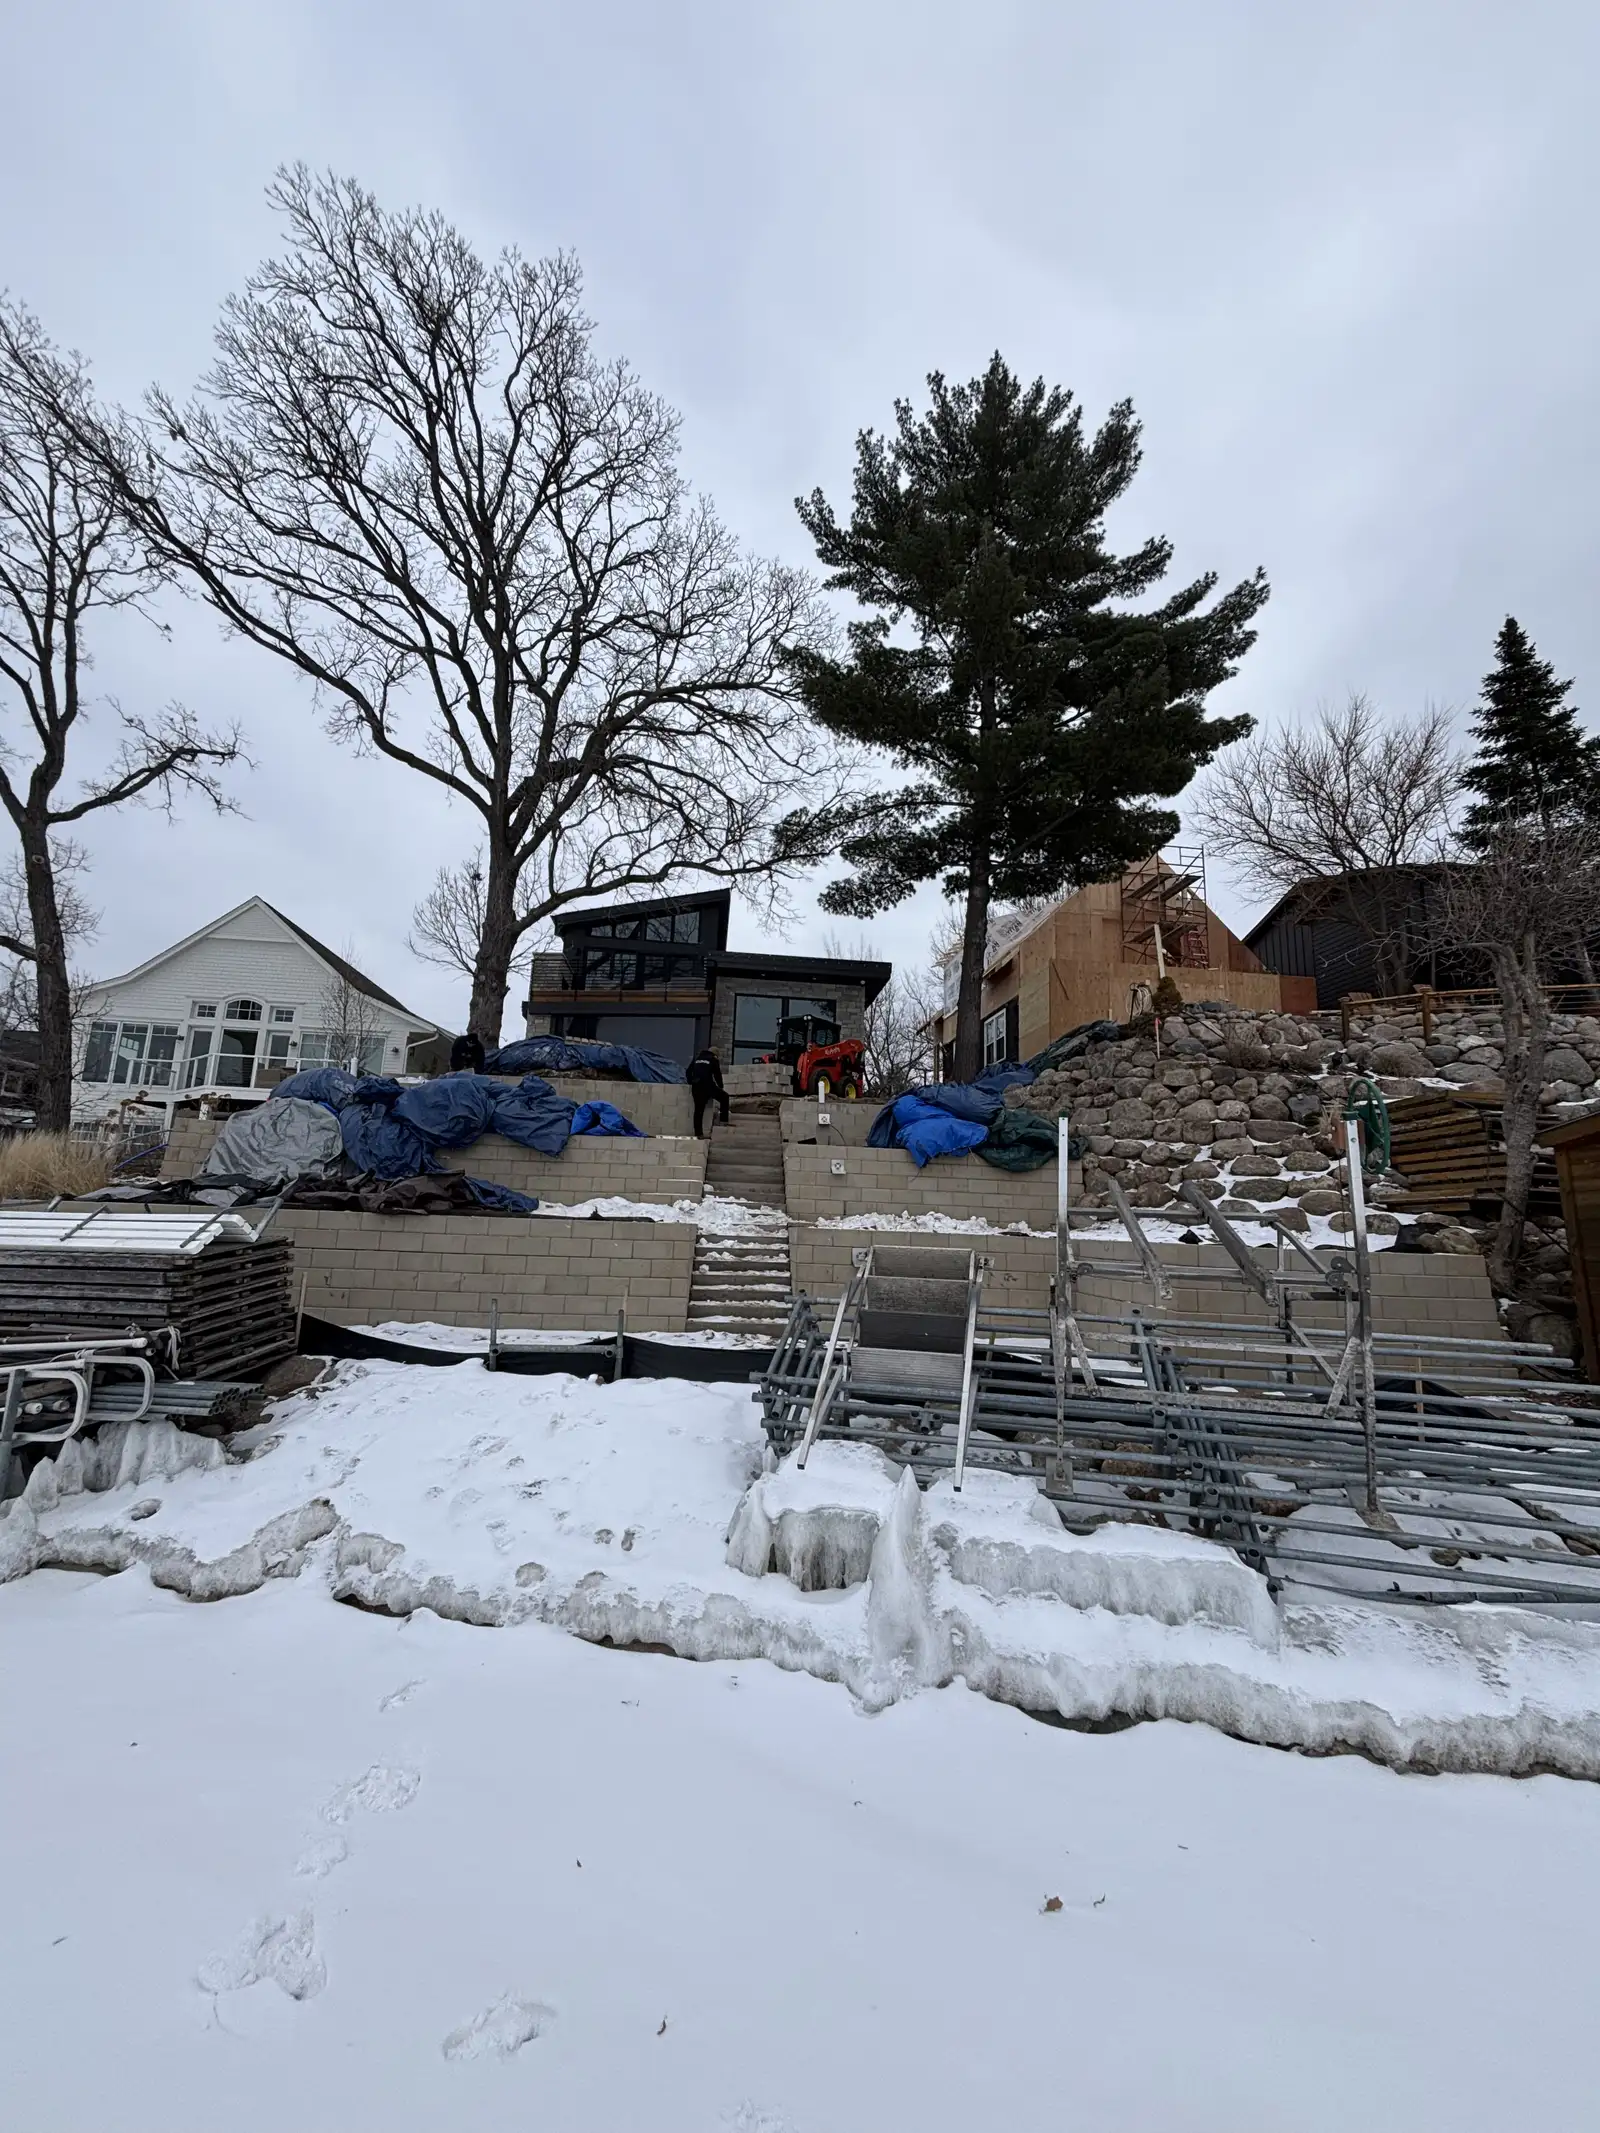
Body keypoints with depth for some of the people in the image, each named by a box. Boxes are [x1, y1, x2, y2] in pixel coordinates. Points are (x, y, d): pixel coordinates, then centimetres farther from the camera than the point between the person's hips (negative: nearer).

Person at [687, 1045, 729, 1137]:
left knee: (698, 1110, 6)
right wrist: (721, 1086, 17)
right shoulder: (713, 1060, 5)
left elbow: (689, 1071, 20)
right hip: (708, 1085, -5)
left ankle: (698, 1133, 4)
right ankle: (724, 1121, 6)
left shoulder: (696, 1058, 20)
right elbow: (717, 1074, 4)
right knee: (724, 1097, 13)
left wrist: (691, 1082, 30)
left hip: (696, 1087, 5)